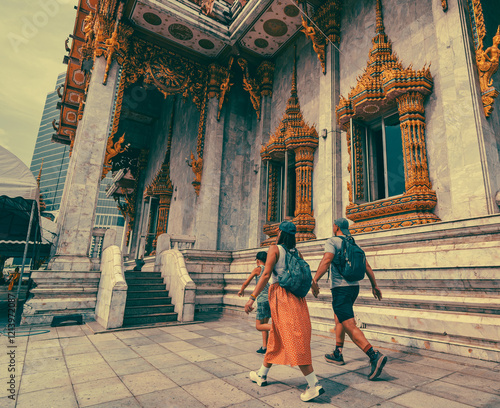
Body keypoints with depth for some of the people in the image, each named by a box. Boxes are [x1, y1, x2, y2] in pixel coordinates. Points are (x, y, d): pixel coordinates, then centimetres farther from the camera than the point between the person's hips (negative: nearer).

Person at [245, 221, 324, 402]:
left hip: (280, 296, -7)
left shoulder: (275, 249, -7)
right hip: (297, 297, 7)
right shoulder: (297, 252, 11)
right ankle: (262, 375, 34)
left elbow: (266, 275, -15)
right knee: (276, 338, 18)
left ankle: (314, 385, -2)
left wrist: (252, 298, -15)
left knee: (294, 341, -3)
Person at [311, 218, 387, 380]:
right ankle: (337, 354, 29)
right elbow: (367, 266, 14)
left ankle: (375, 356, -18)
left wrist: (314, 280, -30)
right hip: (354, 286, 8)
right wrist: (374, 286, 21)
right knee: (339, 319, 22)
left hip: (340, 288, -8)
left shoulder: (332, 242, -8)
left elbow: (327, 260, -26)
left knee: (349, 325, -8)